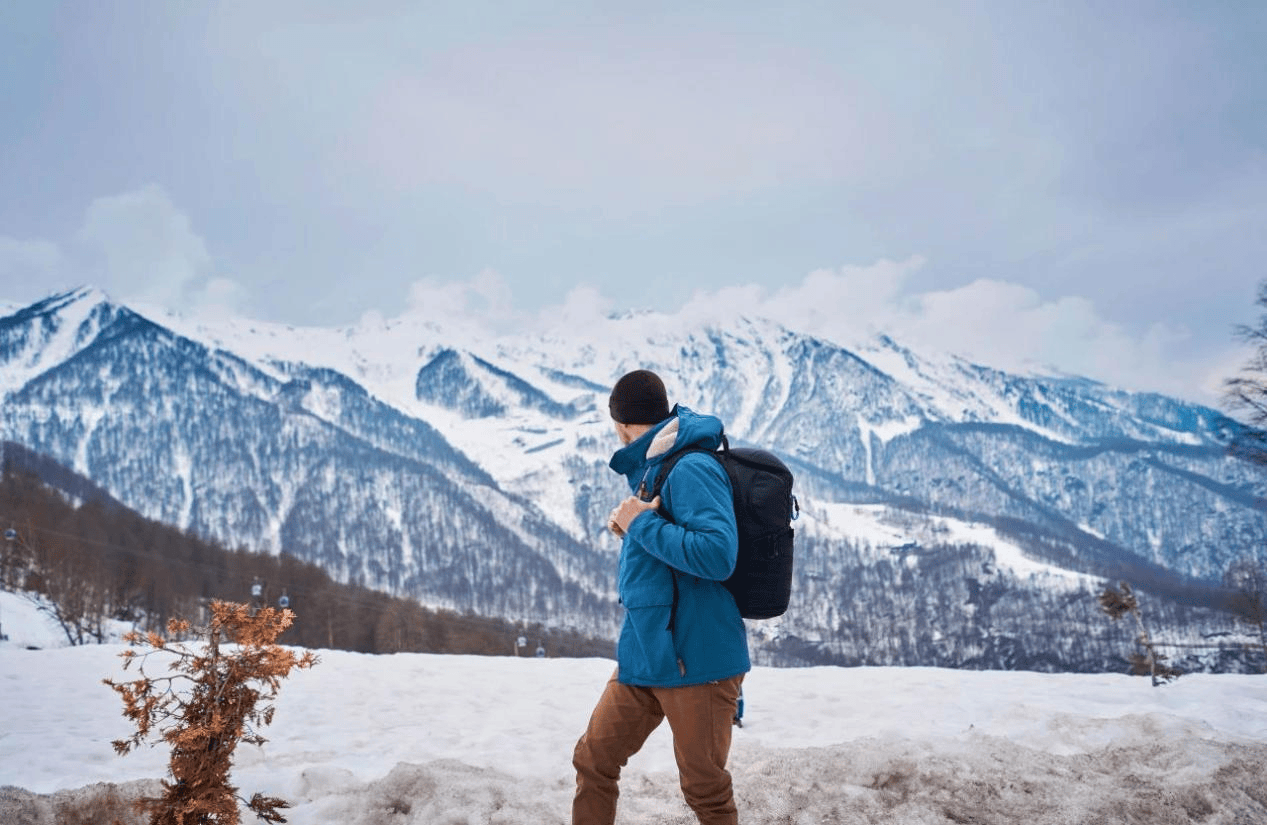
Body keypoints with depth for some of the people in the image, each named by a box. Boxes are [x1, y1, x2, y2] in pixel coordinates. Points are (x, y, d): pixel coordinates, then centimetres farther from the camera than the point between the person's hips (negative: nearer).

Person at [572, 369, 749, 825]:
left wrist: (642, 524, -19)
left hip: (696, 660, -9)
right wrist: (629, 524, 4)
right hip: (643, 655, 9)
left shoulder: (692, 469, -18)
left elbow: (717, 555, -29)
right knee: (593, 762, 13)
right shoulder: (652, 468, 11)